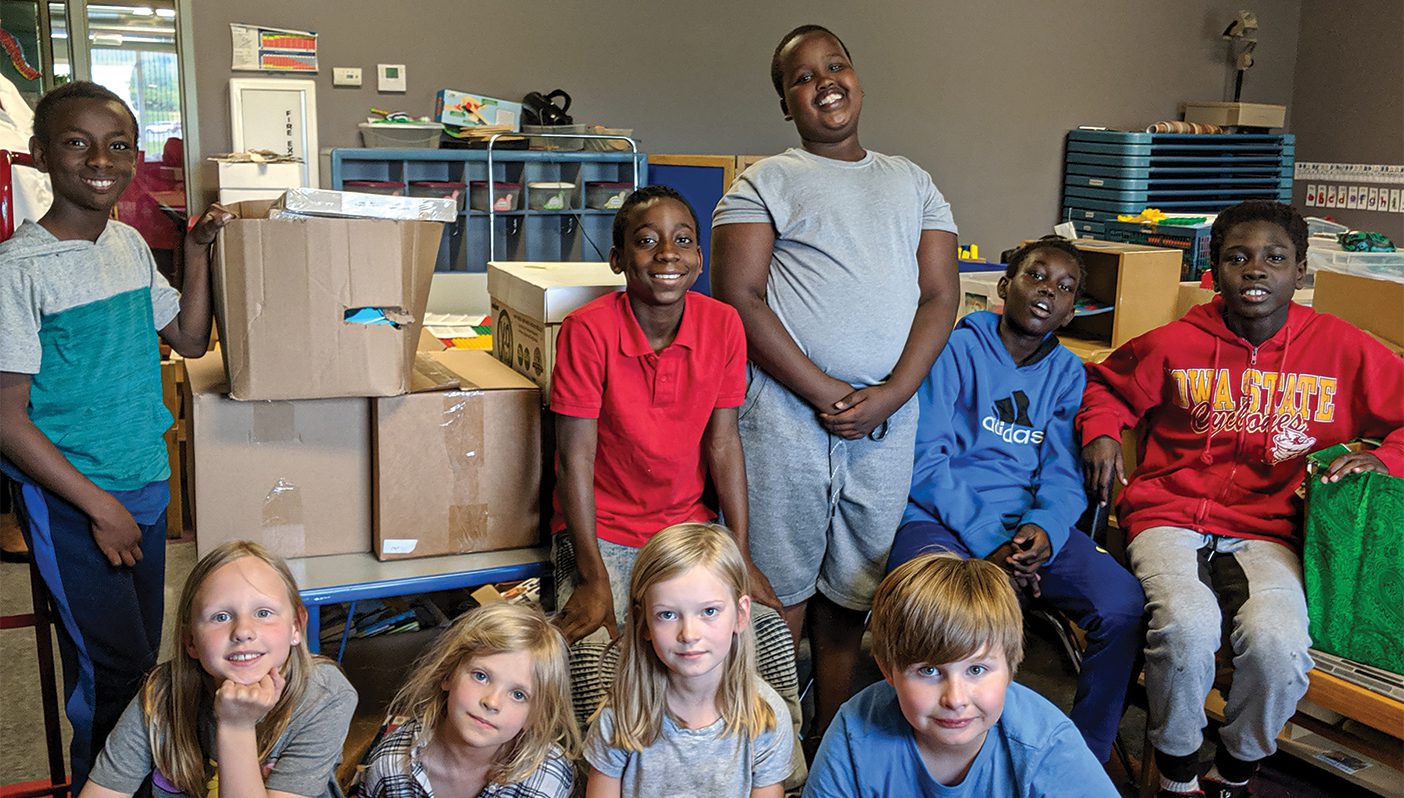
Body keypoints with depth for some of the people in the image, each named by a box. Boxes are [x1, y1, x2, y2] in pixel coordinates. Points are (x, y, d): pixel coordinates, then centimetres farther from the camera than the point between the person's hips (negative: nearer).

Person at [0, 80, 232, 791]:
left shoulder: (131, 245, 4)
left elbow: (190, 339, 15)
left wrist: (197, 249, 3)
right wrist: (99, 505, -16)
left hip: (146, 485, 6)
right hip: (69, 500, -6)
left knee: (142, 657, 17)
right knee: (111, 669, 2)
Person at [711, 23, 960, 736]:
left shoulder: (912, 182, 16)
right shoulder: (765, 183, 4)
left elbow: (940, 296, 8)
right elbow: (738, 297, -6)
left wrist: (889, 394, -8)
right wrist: (826, 394, -13)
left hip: (888, 417, 4)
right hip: (787, 414, -3)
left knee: (853, 586, 11)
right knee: (780, 590, 1)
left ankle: (834, 734, 26)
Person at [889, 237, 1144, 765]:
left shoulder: (1067, 373, 16)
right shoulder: (955, 349, 2)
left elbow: (1064, 473, 6)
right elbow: (925, 461, -6)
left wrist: (1044, 528, -17)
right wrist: (986, 543, -16)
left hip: (1031, 522, 4)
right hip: (942, 517, -4)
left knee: (1124, 606, -22)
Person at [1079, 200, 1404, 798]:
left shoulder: (1343, 349, 4)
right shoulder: (1174, 345, 4)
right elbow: (1106, 384, 22)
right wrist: (1100, 432, 3)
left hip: (1267, 530, 1)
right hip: (1170, 517, 0)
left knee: (1277, 641, -31)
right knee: (1187, 625, -33)